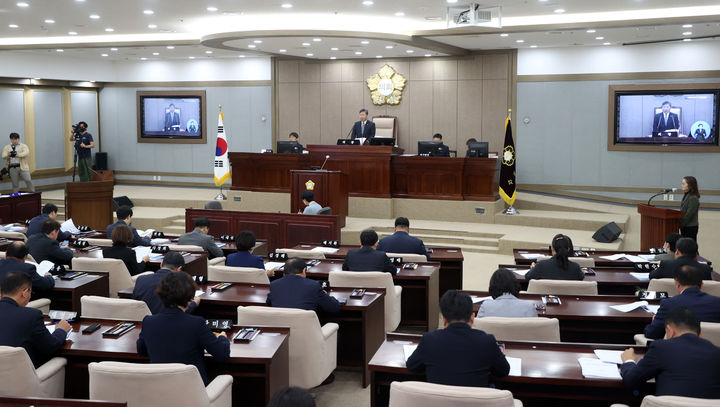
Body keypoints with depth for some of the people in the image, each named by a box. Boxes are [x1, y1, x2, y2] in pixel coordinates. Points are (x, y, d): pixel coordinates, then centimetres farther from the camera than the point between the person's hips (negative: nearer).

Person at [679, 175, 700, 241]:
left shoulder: (693, 198, -18)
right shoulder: (686, 196, 11)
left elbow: (689, 214, -21)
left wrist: (681, 224, -18)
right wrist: (680, 224, 11)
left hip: (691, 228, -9)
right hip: (685, 227, 9)